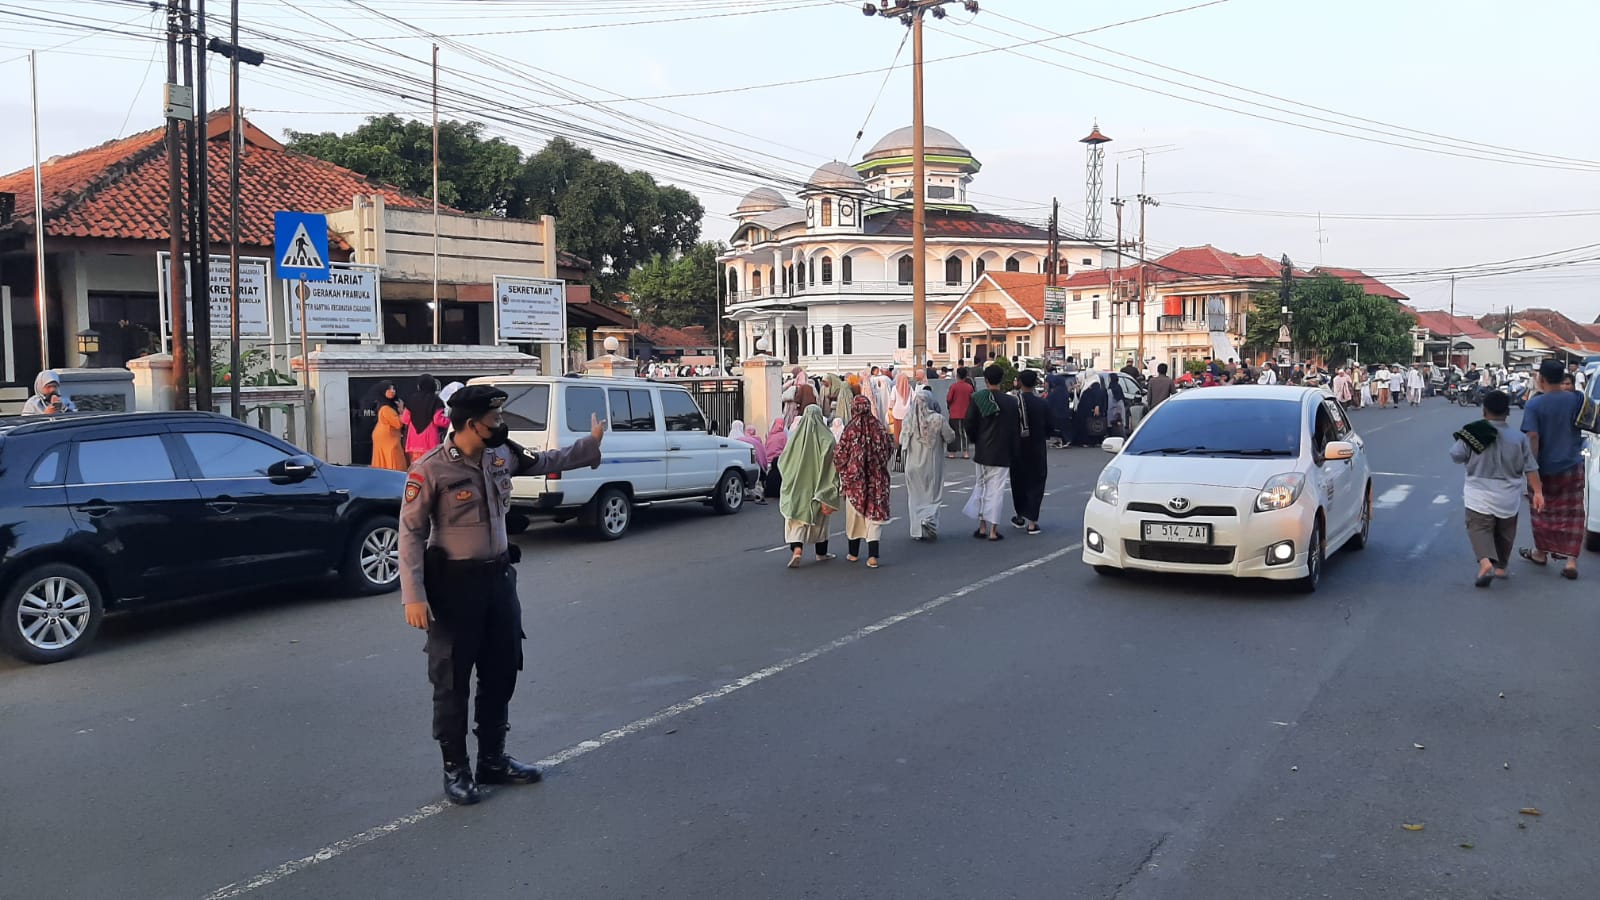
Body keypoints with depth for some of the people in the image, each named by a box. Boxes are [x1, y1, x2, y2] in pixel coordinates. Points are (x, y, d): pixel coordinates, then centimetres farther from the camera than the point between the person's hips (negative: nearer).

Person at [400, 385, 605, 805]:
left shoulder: (503, 454, 0)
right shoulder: (431, 469, -18)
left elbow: (546, 462, 21)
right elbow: (411, 533, -15)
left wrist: (591, 442, 21)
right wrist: (414, 596, -19)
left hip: (499, 575, 7)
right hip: (453, 582, -7)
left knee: (502, 673, 15)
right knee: (452, 680, 4)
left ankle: (493, 760, 30)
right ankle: (456, 770, 18)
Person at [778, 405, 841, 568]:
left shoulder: (797, 435, -3)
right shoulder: (826, 437, -9)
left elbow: (783, 461, 3)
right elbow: (833, 463, -11)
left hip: (797, 485, 1)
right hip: (818, 486, -1)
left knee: (797, 518, 2)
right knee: (820, 517, 14)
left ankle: (796, 550, -18)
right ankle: (821, 552, 26)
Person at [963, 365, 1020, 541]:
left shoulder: (977, 399, -6)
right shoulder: (1011, 402, -5)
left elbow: (969, 425, -5)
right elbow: (1016, 429, -1)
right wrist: (1013, 452, 11)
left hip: (982, 451, 1)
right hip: (1002, 453, -1)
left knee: (981, 486, 16)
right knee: (996, 490, 2)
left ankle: (982, 526, 17)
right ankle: (993, 530, 2)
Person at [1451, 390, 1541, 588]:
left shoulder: (1472, 434, -10)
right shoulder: (1519, 438, -3)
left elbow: (1455, 456, -2)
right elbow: (1530, 468, -3)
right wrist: (1537, 492, -1)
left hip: (1480, 495, -3)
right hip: (1508, 497, 3)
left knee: (1479, 528, -4)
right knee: (1504, 533, 20)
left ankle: (1485, 561, -29)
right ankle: (1501, 566, 30)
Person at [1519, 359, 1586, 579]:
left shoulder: (1534, 405, -14)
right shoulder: (1576, 400, -4)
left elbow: (1533, 438, -19)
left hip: (1546, 468, -2)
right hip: (1573, 466, 2)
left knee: (1543, 512, 15)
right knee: (1572, 515, 6)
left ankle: (1540, 552, 30)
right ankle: (1571, 560, 0)